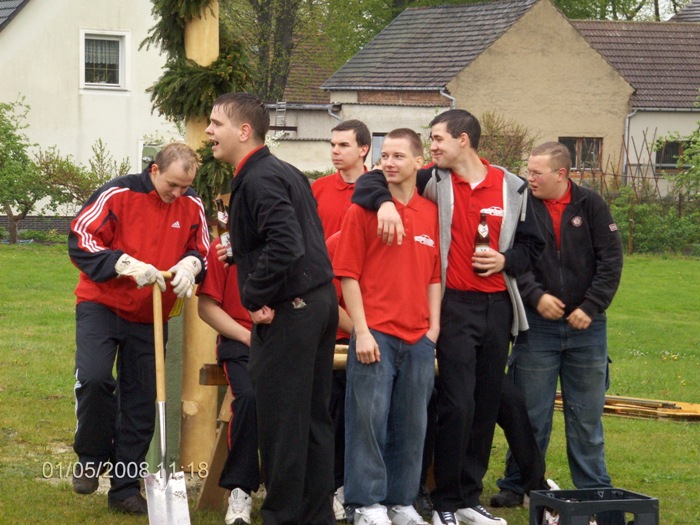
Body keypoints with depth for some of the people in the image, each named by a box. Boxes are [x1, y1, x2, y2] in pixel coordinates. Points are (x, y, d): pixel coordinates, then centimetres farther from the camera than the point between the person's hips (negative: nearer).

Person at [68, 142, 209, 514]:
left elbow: (202, 253, 11)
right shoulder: (119, 194, -12)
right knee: (94, 377, -25)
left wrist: (190, 263, -14)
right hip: (101, 305, -4)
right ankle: (92, 456, -1)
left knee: (141, 402, 5)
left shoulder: (192, 207, 1)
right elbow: (80, 241, -15)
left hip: (150, 317, 4)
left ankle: (125, 489, 15)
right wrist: (126, 264, -27)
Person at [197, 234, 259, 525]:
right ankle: (240, 492, -22)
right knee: (250, 395, -32)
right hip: (240, 342, -1)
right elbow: (207, 306, 4)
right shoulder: (223, 248, 4)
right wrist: (248, 337, -8)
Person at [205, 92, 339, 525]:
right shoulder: (287, 173, 16)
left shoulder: (258, 180, -15)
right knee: (314, 417, 13)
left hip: (288, 312, -10)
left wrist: (255, 296, -18)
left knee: (280, 420, -3)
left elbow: (285, 245, -27)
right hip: (321, 300, 10)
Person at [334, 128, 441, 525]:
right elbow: (348, 274, -3)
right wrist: (361, 331, -10)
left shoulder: (432, 213, 9)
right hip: (375, 334, -4)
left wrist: (434, 326, 5)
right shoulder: (363, 210, -2)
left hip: (419, 338, 4)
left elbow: (435, 275, 14)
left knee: (412, 423, 8)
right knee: (368, 418, -3)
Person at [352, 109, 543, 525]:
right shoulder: (433, 182, 1)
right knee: (457, 404, -9)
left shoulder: (512, 188, 7)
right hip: (455, 304, -3)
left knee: (486, 404, 8)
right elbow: (371, 182, -1)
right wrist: (385, 202, -23)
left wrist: (506, 261, -5)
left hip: (497, 304, 3)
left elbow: (532, 245, 15)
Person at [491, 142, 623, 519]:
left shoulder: (590, 205, -1)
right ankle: (518, 484, 16)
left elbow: (611, 261, -3)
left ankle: (594, 489, 16)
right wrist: (536, 296, -19)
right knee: (531, 414, 5)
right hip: (537, 327, 0)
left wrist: (591, 307, -10)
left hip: (586, 328, 0)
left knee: (587, 416, 7)